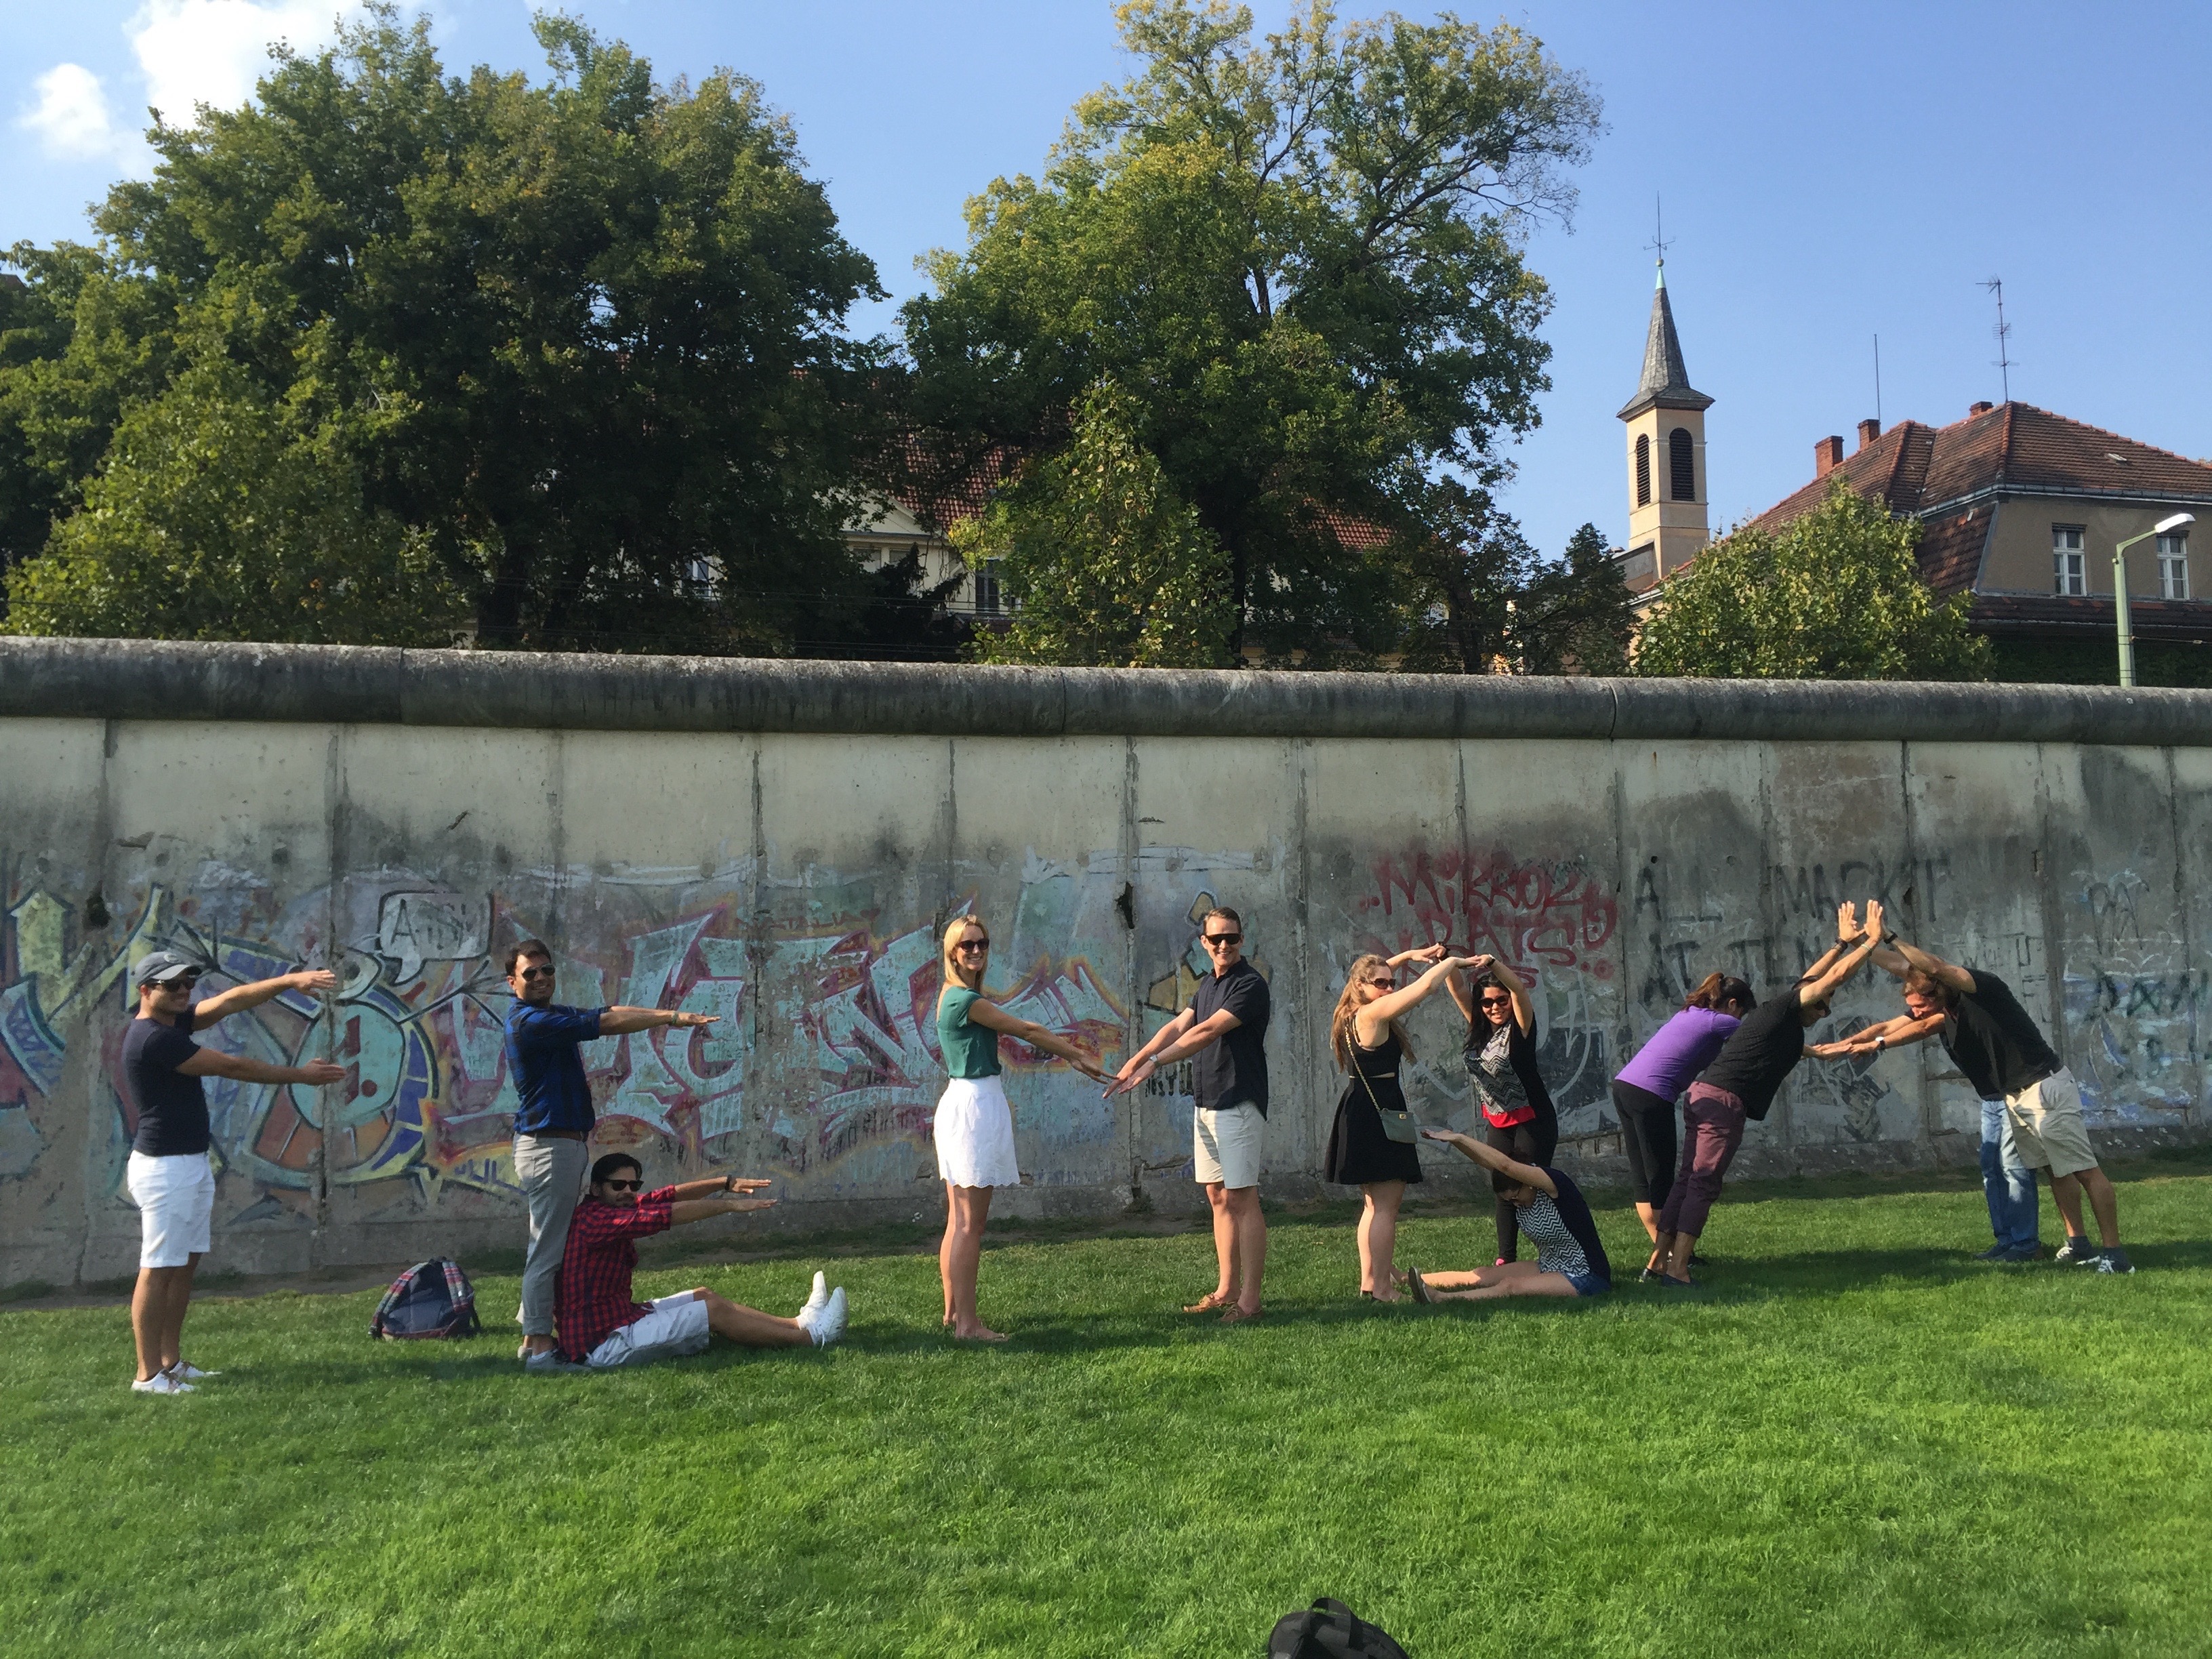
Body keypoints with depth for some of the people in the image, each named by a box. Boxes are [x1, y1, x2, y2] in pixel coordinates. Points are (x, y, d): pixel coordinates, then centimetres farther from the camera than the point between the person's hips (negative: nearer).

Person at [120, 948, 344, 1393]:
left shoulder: (174, 1023, 10)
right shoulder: (153, 1038, -19)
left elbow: (230, 1001, 4)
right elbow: (232, 1066, -17)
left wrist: (291, 980, -10)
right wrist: (302, 1075, -11)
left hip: (193, 1164, 10)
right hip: (164, 1168, -10)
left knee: (185, 1266, 13)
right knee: (159, 1270, -5)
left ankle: (170, 1361, 20)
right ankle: (148, 1374, 0)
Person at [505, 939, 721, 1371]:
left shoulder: (552, 1015, 16)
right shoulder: (530, 1022, -17)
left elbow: (606, 1014, 12)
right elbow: (606, 1023, -20)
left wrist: (671, 1015, 3)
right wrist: (671, 1017, -18)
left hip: (565, 1144, 11)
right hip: (548, 1146, -11)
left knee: (551, 1245, 15)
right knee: (548, 1249, -5)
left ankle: (533, 1332, 24)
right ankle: (538, 1344, 1)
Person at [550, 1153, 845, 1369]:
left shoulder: (611, 1208, 9)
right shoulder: (593, 1220, -21)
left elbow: (667, 1196, 6)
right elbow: (661, 1215, -28)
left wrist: (725, 1183, -4)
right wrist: (728, 1205, -23)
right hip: (602, 1344, -10)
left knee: (702, 1296, 12)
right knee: (714, 1310, -9)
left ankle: (797, 1324, 17)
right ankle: (810, 1336, 0)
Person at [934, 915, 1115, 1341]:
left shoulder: (955, 994, 15)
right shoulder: (966, 999, -15)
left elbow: (1021, 1029, 18)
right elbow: (1027, 1031, -8)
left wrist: (1071, 1054, 15)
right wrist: (1078, 1056, 1)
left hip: (960, 1103, 10)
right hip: (975, 1104, -10)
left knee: (958, 1221, 15)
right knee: (971, 1224, -6)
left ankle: (953, 1310, 22)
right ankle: (967, 1323, -3)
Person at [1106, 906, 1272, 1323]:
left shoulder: (1250, 984, -12)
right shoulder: (1208, 984, 15)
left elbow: (1207, 1032, -20)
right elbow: (1178, 1026, 6)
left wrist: (1154, 1062, -23)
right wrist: (1137, 1059, -9)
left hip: (1239, 1104, -9)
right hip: (1207, 1103, 9)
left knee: (1241, 1198, -8)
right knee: (1218, 1198, 11)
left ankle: (1249, 1299, -5)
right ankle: (1226, 1289, 18)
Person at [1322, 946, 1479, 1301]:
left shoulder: (1354, 1014, 11)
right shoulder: (1372, 1014, -16)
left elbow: (1376, 970, 30)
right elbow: (1426, 987, -18)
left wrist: (1409, 955, 23)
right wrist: (1453, 962, -3)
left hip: (1361, 1111, 11)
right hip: (1380, 1111, -11)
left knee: (1374, 1204, 19)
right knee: (1386, 1205, -9)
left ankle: (1369, 1280, 25)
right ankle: (1381, 1290, -10)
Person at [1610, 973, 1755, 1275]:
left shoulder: (1689, 1014, 23)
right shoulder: (1721, 1023, -1)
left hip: (1623, 1084, 9)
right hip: (1651, 1096, -9)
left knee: (1641, 1177, 12)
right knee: (1660, 1180, 0)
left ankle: (1664, 1251, 22)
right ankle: (1658, 1261, 3)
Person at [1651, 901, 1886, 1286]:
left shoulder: (1777, 1014, 24)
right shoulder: (1785, 1008, 0)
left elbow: (1813, 975, 40)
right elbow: (1838, 975, 0)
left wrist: (1843, 942, 46)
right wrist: (1872, 940, 10)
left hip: (1703, 1095, 9)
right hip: (1725, 1101, -9)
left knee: (1687, 1180, 8)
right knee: (1703, 1185, -11)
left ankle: (1658, 1261, 9)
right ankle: (1676, 1269, -14)